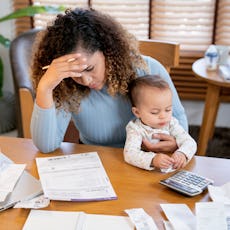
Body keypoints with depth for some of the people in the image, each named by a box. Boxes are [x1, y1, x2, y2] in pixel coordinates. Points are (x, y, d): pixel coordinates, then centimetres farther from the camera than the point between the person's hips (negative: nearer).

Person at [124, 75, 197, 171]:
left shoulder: (171, 123, -2)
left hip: (171, 171, 3)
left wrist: (182, 154, -32)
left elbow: (190, 142, -8)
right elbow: (129, 154, -27)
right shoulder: (135, 128, -13)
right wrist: (153, 160, -45)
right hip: (144, 174, -3)